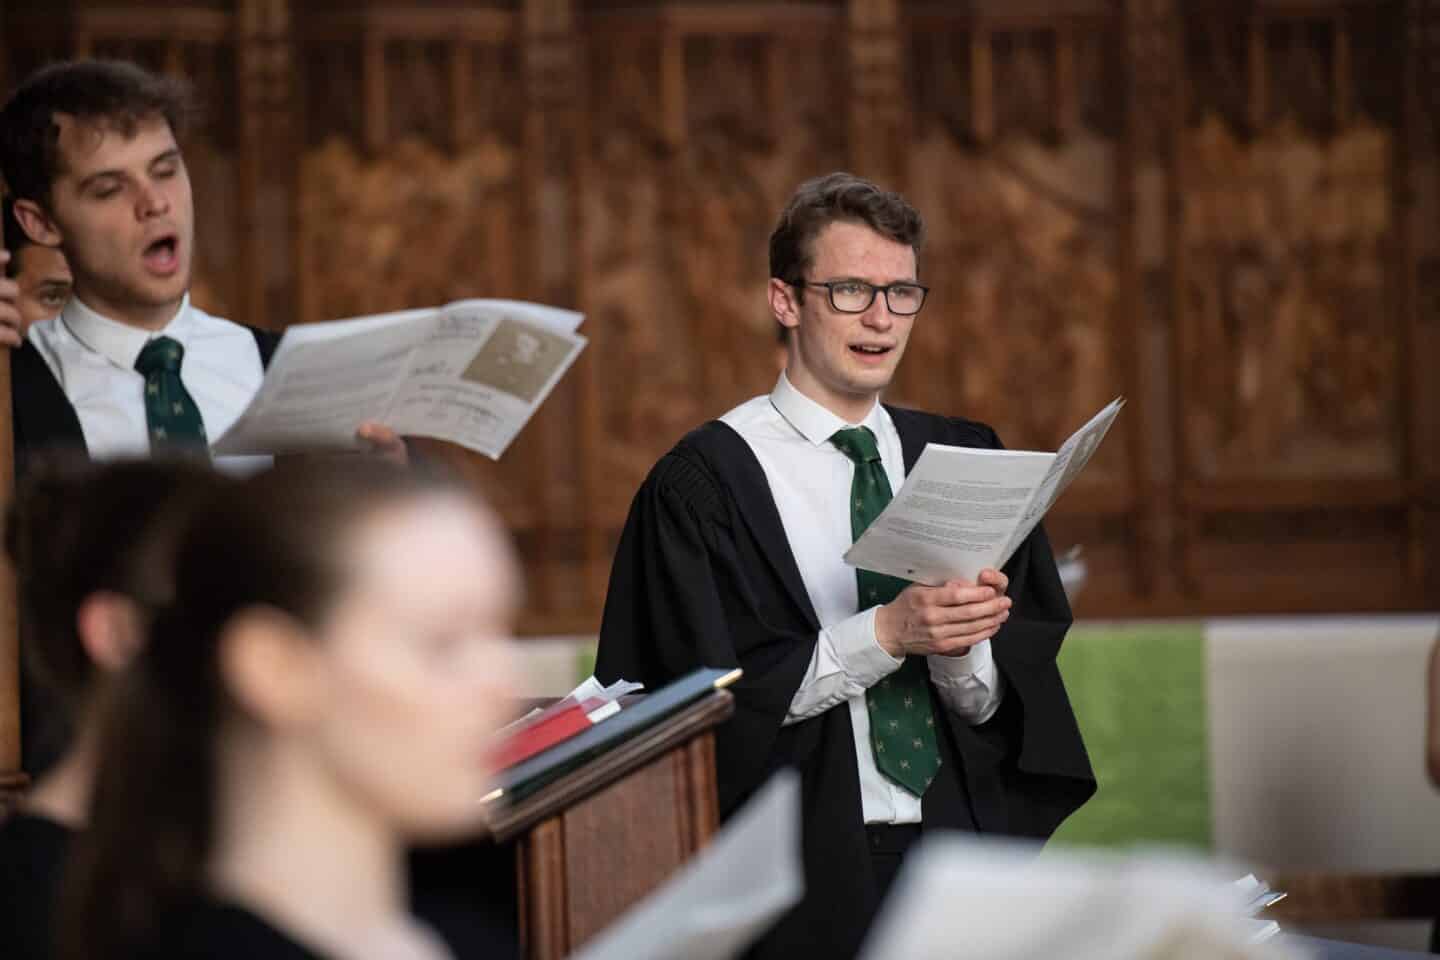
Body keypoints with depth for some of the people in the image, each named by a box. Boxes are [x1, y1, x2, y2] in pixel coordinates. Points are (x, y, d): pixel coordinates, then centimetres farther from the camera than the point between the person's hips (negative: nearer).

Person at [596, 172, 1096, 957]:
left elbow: (1006, 706, 10)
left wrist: (962, 648, -11)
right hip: (814, 874, -3)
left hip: (967, 847, 4)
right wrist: (886, 634, -14)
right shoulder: (704, 482, 0)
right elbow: (711, 698, -7)